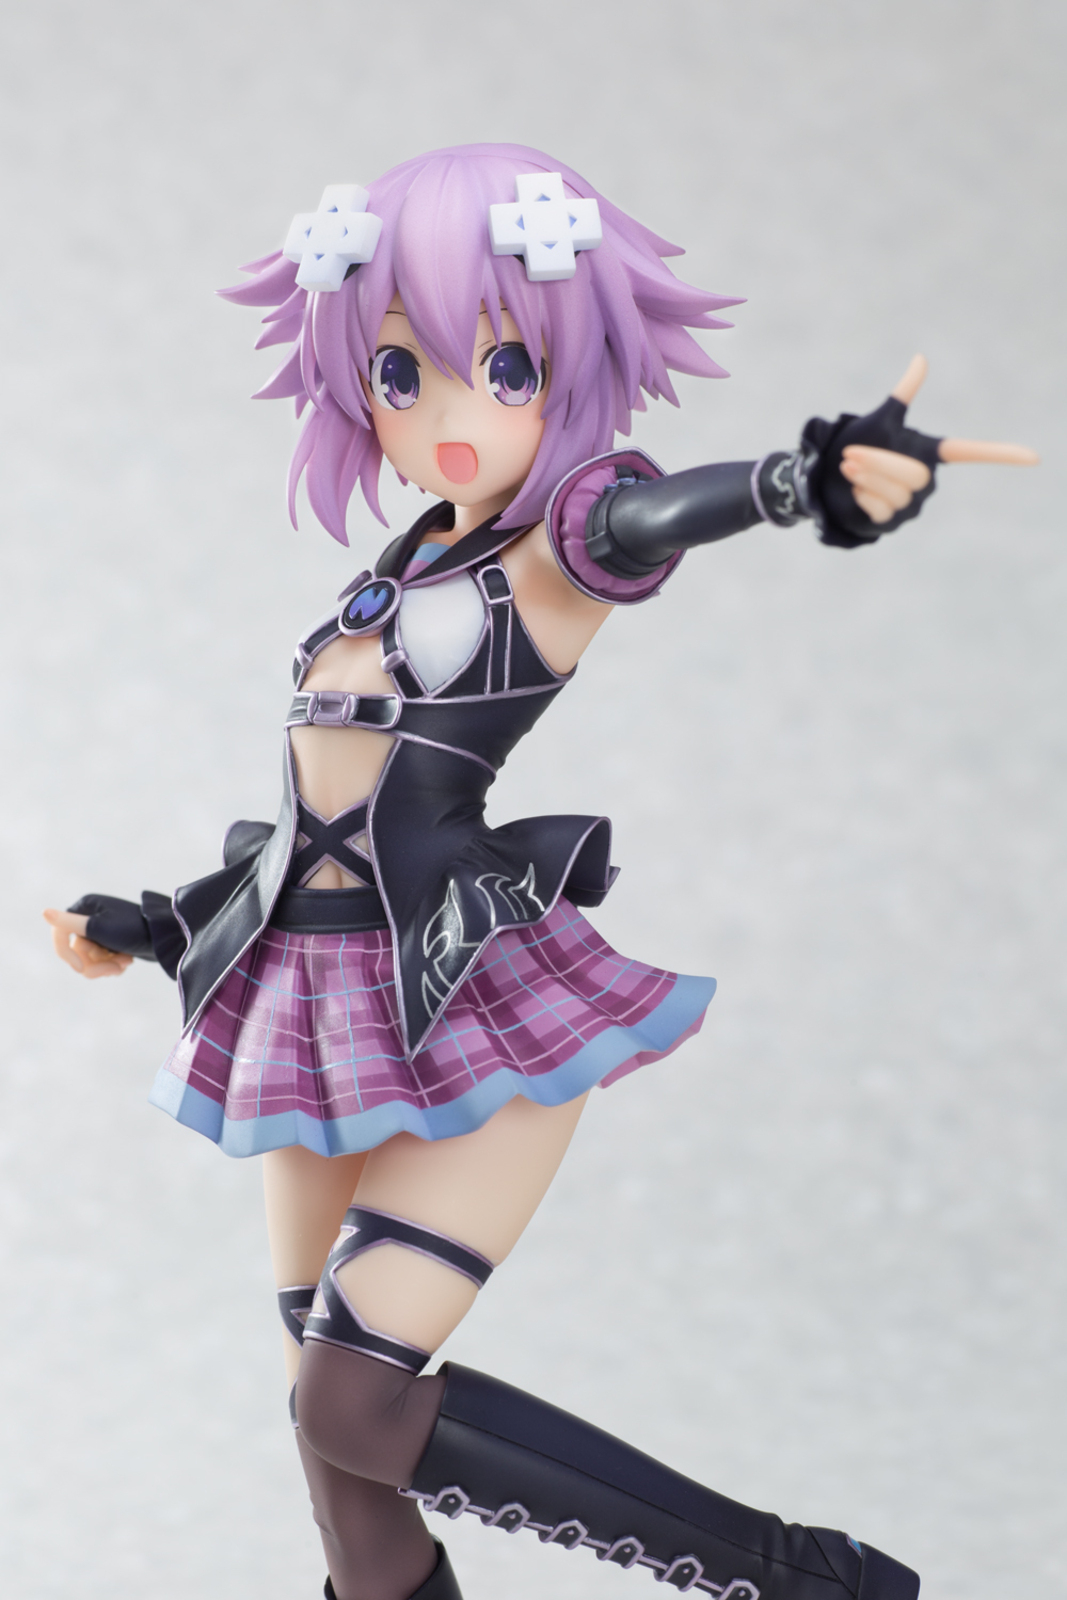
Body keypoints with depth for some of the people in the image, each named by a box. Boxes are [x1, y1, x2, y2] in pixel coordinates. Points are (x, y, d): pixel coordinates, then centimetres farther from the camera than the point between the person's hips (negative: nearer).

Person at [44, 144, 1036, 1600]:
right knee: (327, 1404, 11)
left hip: (473, 999, -8)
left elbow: (643, 518, -31)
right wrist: (164, 927, 32)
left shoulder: (556, 546, -7)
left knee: (357, 1402, -16)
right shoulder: (405, 573, 13)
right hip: (319, 998, 8)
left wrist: (802, 481, -53)